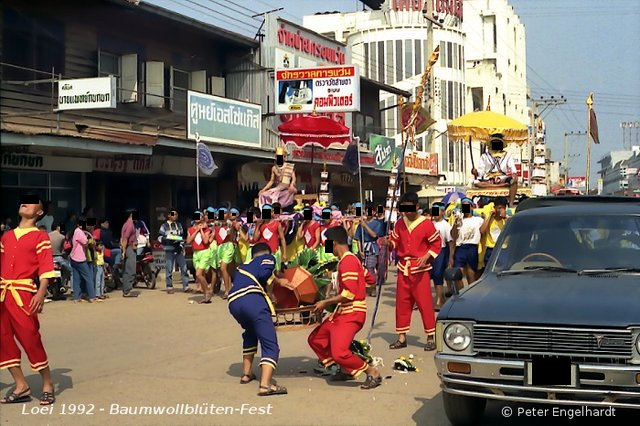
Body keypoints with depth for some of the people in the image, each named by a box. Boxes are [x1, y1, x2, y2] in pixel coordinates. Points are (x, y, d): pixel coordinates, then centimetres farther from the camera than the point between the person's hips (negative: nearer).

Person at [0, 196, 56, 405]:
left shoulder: (40, 237, 1)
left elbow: (46, 268, -7)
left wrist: (41, 293, -20)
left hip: (23, 293, -6)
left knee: (31, 338, -8)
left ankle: (47, 385, 7)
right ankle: (21, 386, 15)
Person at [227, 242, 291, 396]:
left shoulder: (242, 266, 39)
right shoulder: (268, 258, 22)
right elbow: (263, 274, 2)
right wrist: (278, 281, 16)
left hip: (233, 302, 6)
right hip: (252, 299, -6)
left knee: (251, 333, 34)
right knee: (270, 344, -7)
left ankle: (246, 373, 32)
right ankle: (265, 384, -25)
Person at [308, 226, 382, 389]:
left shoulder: (347, 261, -17)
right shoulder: (349, 259, 14)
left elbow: (349, 294, -24)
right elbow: (370, 280, 22)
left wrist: (325, 302, -16)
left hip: (352, 314, -11)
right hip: (342, 312, 11)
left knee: (339, 352, -22)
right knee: (315, 339, 13)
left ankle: (373, 373, -6)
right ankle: (346, 370, 19)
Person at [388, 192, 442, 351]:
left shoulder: (426, 223, -7)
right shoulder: (400, 223, 7)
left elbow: (437, 243, -3)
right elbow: (395, 241, 12)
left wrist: (427, 256, -15)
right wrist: (388, 243, -9)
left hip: (420, 269, -5)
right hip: (403, 268, 5)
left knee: (424, 302, -5)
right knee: (402, 302, 8)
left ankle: (431, 337, 4)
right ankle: (402, 337, 16)